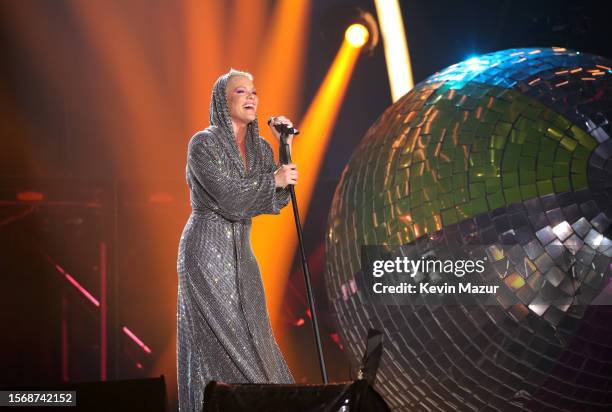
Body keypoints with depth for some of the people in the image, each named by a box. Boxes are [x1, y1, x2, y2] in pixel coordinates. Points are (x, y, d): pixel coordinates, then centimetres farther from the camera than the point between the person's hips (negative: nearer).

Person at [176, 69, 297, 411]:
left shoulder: (261, 149, 10)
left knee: (250, 350, 5)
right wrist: (273, 180, -9)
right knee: (219, 346, -8)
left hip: (241, 256, 7)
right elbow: (229, 198, -20)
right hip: (207, 253, -7)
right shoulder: (203, 144, -11)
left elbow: (275, 203, 2)